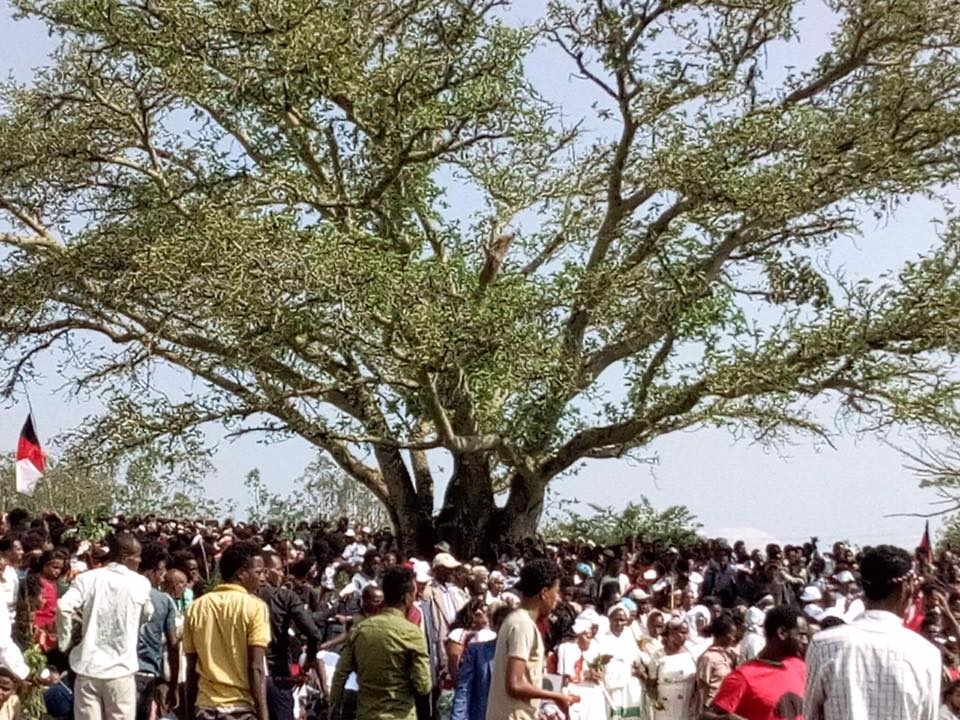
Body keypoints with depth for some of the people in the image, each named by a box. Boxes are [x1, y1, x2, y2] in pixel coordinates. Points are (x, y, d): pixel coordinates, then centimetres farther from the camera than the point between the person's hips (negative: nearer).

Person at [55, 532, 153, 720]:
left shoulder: (87, 578, -1)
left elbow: (63, 607, -13)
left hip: (88, 667, 2)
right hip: (120, 669, -2)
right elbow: (146, 616, 12)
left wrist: (65, 642, -1)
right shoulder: (140, 583, -2)